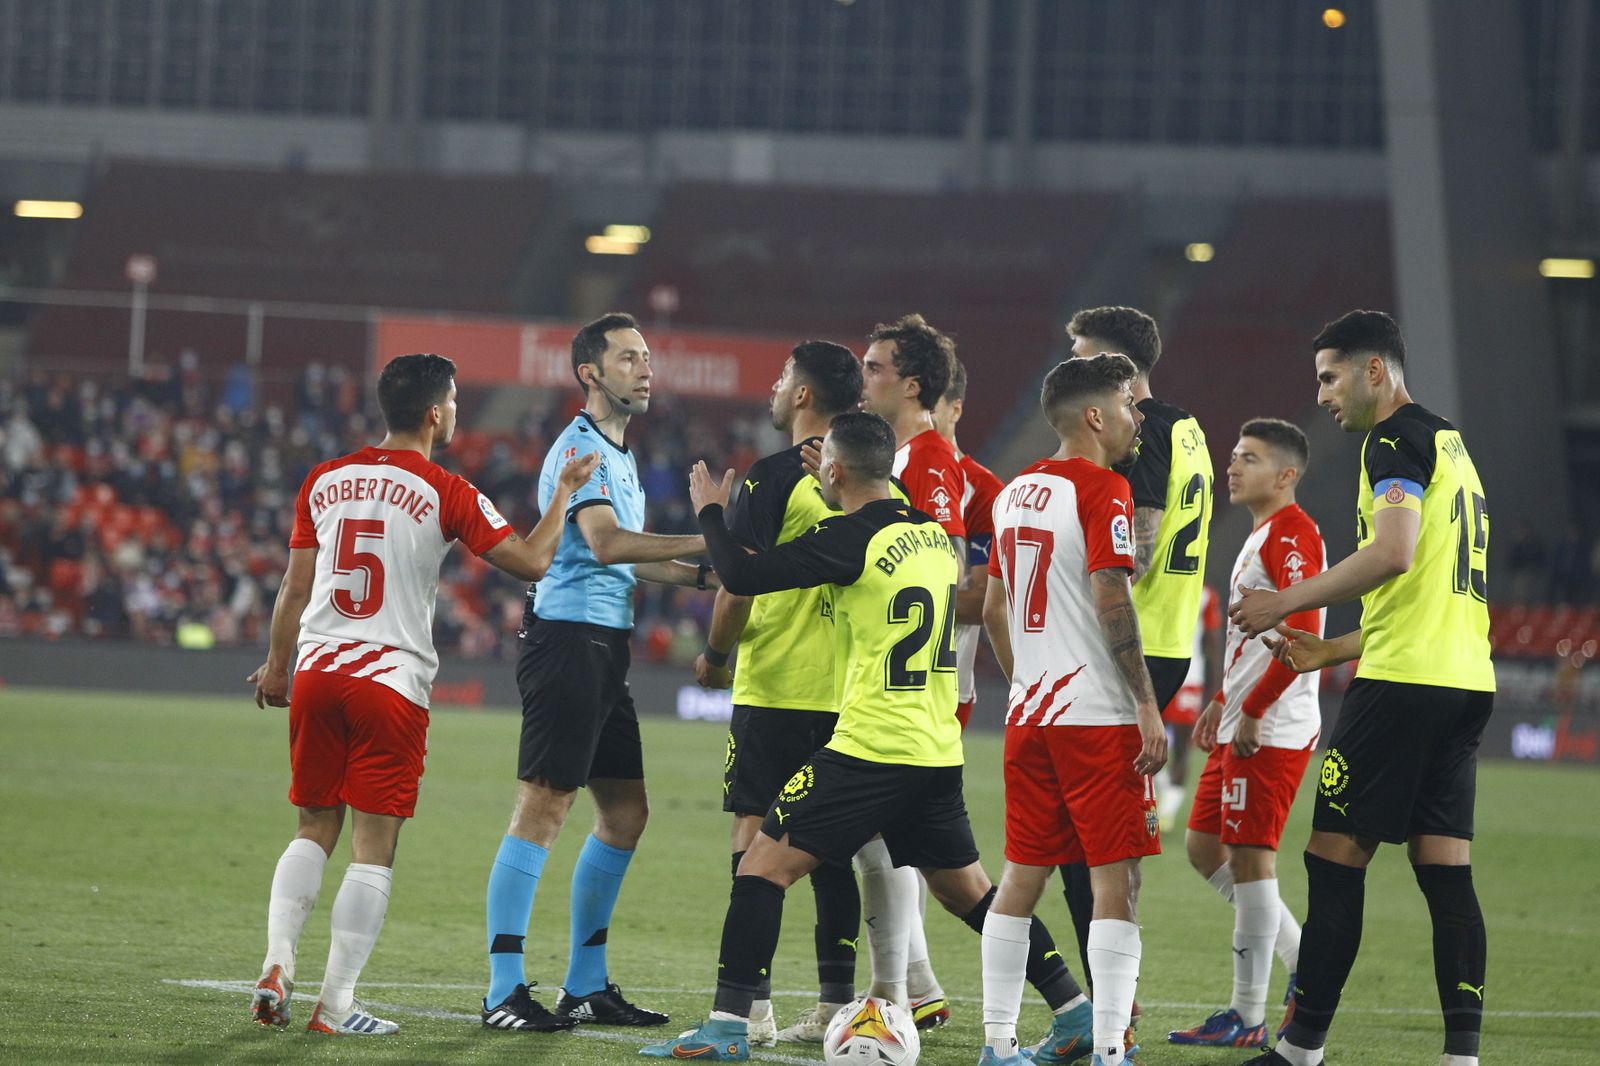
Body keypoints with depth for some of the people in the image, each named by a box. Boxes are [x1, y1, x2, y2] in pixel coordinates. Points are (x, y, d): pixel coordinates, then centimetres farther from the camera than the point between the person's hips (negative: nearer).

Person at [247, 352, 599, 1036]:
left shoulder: (325, 481, 9)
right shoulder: (446, 494, -5)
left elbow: (295, 585, 13)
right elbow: (531, 562, -4)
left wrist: (276, 666, 25)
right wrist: (564, 492, 10)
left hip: (316, 671, 5)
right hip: (391, 679, -5)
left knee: (314, 830, 15)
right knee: (373, 846, 0)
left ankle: (276, 966, -1)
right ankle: (336, 1005, -3)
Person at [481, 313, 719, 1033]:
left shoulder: (620, 454, 20)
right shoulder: (580, 447, -11)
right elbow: (605, 543, -26)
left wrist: (702, 575, 20)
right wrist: (704, 542, -28)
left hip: (604, 648, 10)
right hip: (568, 640, -10)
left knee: (625, 813, 12)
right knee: (543, 809, -11)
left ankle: (585, 985, 19)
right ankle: (504, 992, -11)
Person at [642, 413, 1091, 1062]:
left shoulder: (853, 538, -13)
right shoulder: (932, 534, 10)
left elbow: (741, 575, -15)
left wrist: (710, 513, 5)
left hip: (870, 745, -8)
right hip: (937, 751, 8)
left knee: (765, 862, -3)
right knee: (966, 888, 19)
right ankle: (1074, 1008, 17)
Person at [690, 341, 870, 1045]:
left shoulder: (772, 479, -10)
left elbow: (740, 585, -12)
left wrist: (714, 656, 4)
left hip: (774, 690, -6)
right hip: (849, 693, 6)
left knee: (756, 837, -2)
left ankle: (752, 1006, -6)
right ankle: (834, 1005, 9)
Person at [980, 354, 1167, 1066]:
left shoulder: (1016, 493, 14)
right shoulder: (1101, 489, -10)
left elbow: (993, 611, 19)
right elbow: (1111, 602, -18)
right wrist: (1148, 705, -16)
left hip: (1029, 713, 8)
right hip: (1098, 715, -8)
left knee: (1022, 875, 10)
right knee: (1117, 879, -5)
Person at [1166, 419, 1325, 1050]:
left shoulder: (1292, 535, -14)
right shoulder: (1261, 536, 18)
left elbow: (1301, 636, -23)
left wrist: (1252, 712, -20)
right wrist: (1222, 703, 24)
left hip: (1271, 732, -11)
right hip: (1242, 727, 11)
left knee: (1249, 859, -6)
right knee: (1204, 848, 13)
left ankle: (1248, 1018, -1)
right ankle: (1302, 957, 19)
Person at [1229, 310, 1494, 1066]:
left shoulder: (1397, 441, -6)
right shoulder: (1449, 444, 23)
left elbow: (1393, 553, -21)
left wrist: (1285, 603, -14)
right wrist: (1329, 651, 27)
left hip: (1403, 684, -9)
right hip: (1464, 678, 9)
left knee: (1335, 856, -5)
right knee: (1445, 870, 4)